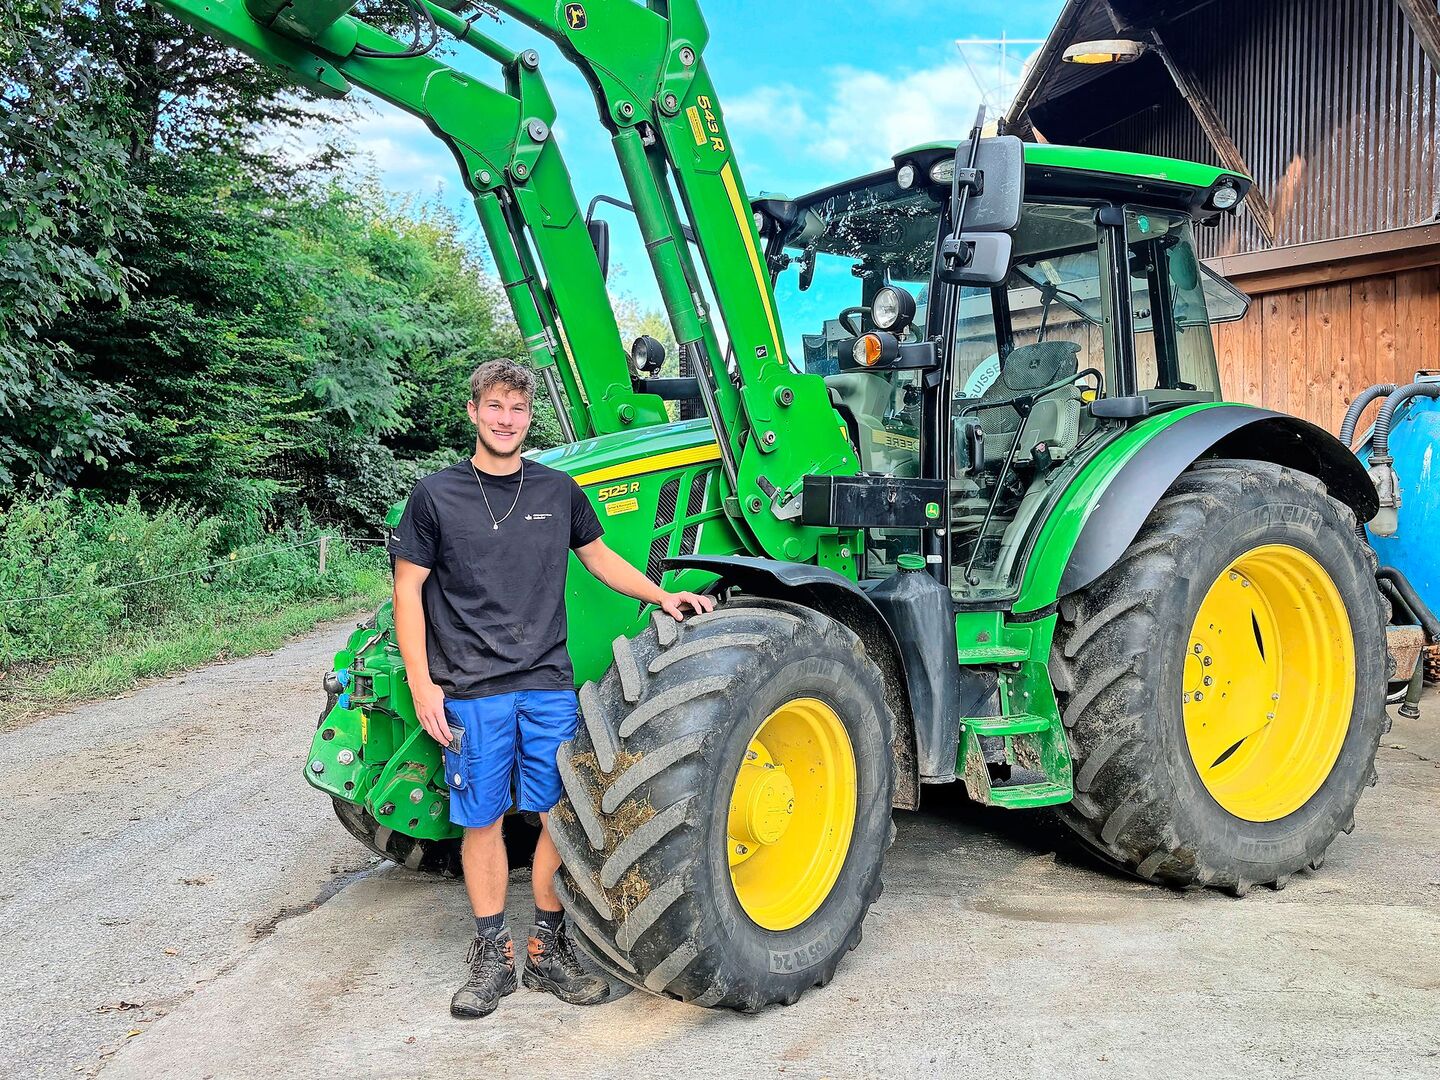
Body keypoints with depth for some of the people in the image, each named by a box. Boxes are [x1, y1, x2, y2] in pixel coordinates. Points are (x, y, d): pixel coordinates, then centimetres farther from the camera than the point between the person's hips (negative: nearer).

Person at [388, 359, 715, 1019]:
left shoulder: (558, 491, 7)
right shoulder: (436, 495, -1)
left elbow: (597, 556, 21)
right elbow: (408, 589, 0)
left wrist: (661, 596, 9)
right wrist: (421, 683, -7)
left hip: (549, 686, 3)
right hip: (470, 692, -2)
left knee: (561, 817, 4)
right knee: (482, 821, 6)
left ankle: (549, 950, 20)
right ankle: (492, 957, 21)